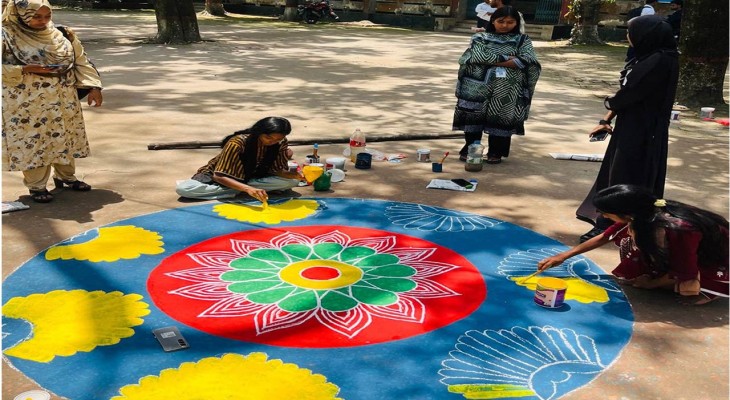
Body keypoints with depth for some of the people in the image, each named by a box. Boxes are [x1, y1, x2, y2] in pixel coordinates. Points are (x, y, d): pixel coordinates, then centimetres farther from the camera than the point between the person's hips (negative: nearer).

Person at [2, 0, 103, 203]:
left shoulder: (62, 34, 3)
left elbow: (81, 62, 5)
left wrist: (93, 87, -5)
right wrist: (26, 70, -21)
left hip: (63, 101, 5)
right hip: (27, 104, -4)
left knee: (65, 139, 15)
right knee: (33, 142, 2)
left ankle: (65, 176, 33)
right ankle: (36, 186, 16)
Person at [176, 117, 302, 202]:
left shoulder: (281, 143, -19)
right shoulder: (238, 142, -33)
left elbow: (276, 170, -11)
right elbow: (219, 176, -35)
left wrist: (295, 175, -34)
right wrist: (248, 189, -51)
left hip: (252, 178, 3)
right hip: (223, 178, -3)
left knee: (292, 181, -23)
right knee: (183, 189, -32)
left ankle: (237, 190, -20)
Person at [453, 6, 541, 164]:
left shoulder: (523, 40, 11)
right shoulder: (481, 38, 10)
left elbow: (527, 61, -7)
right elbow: (478, 56, -9)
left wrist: (492, 60, -10)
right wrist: (507, 59, -9)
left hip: (506, 90, 0)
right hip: (478, 85, 0)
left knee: (500, 117, -4)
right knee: (474, 115, -5)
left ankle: (495, 152, 7)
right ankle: (469, 149, 7)